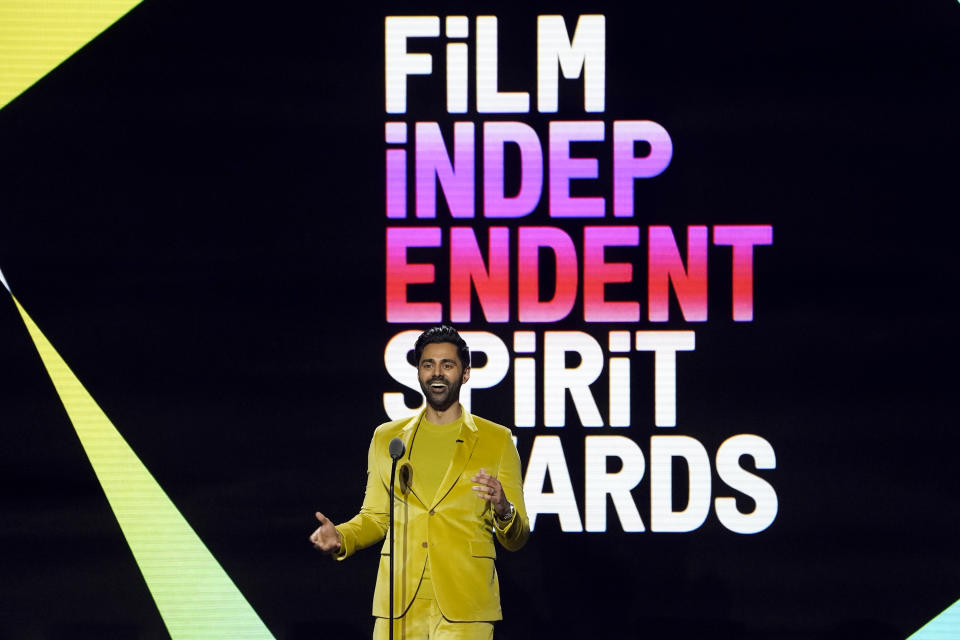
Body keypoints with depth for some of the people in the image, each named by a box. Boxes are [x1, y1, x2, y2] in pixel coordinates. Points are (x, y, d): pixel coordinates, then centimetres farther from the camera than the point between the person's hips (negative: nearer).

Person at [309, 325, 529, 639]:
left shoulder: (497, 441, 8)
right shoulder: (386, 438, 15)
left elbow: (517, 538, 7)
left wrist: (503, 510, -15)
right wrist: (340, 538, -1)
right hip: (399, 604, 2)